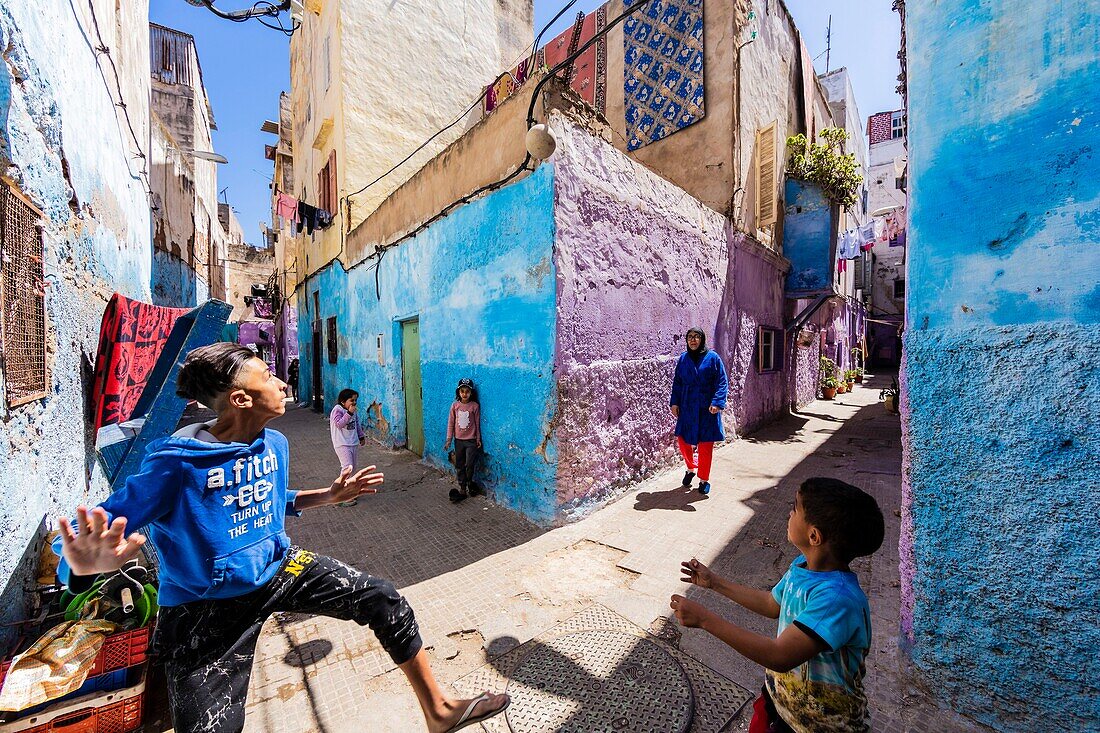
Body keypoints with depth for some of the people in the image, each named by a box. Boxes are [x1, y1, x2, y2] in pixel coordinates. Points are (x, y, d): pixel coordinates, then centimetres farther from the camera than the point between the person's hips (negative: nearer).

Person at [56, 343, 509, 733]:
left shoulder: (274, 444, -1)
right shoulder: (175, 462, -22)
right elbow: (103, 526, -22)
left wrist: (329, 495, 8)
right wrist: (90, 561, -45)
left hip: (279, 567, 5)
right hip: (207, 607, -5)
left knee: (384, 600, -3)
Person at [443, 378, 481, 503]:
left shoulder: (475, 406, -9)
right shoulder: (455, 405, -3)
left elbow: (477, 423, -2)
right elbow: (451, 422, 1)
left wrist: (478, 439, 1)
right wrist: (448, 440, 0)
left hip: (471, 441, -3)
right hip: (458, 440, 3)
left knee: (469, 465, 1)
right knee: (459, 466, 9)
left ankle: (469, 483, 29)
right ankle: (462, 489, 20)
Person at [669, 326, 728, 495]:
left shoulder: (712, 358, -4)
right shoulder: (683, 358, 6)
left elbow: (722, 382, -5)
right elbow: (677, 382, 10)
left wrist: (717, 402, -17)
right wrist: (674, 402, 1)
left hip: (707, 409, -3)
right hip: (687, 407, 3)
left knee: (705, 445, 4)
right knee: (682, 440, 4)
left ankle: (704, 479, 22)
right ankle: (691, 468, 32)